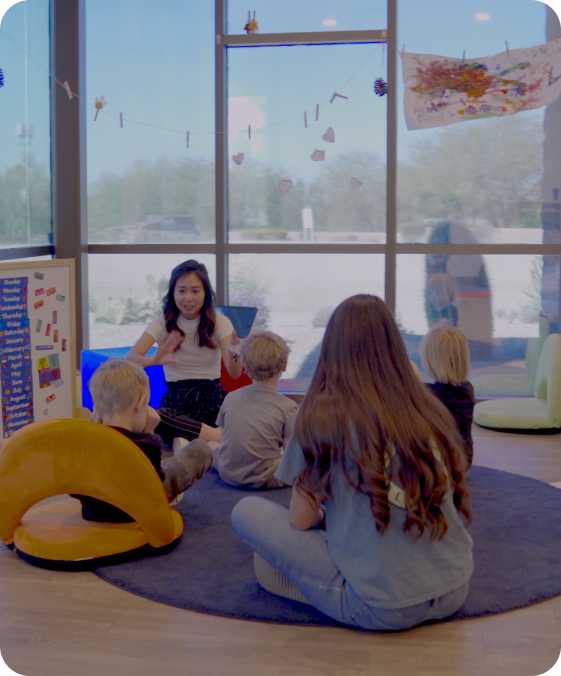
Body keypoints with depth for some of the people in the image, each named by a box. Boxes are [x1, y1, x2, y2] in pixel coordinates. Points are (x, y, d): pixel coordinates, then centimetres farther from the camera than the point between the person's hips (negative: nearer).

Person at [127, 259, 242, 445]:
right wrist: (156, 360, -37)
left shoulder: (219, 322, 0)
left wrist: (234, 355, -37)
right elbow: (131, 358, -14)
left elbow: (235, 373, -12)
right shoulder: (163, 322, 1)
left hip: (211, 397, -1)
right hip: (176, 399, 1)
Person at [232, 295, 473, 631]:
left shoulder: (323, 414, -10)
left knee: (246, 512, 5)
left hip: (381, 606, -6)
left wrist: (327, 509, 22)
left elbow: (301, 520, -3)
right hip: (455, 592, 6)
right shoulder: (431, 410, 3)